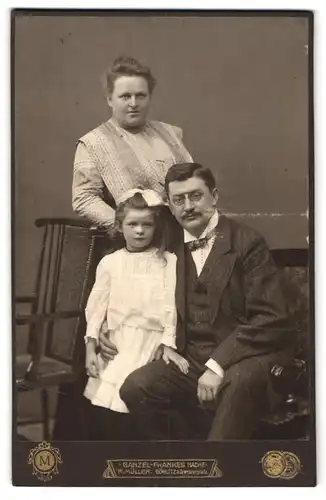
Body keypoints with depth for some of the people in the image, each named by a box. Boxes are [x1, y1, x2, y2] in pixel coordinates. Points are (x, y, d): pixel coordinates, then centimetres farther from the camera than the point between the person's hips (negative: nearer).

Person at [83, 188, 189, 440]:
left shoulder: (168, 261, 2)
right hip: (115, 341, 2)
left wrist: (169, 343, -10)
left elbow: (172, 306, -2)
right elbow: (97, 306, 7)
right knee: (101, 401, -4)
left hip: (151, 340, -2)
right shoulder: (110, 262, 8)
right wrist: (91, 347, 1)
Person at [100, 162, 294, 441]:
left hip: (243, 360, -4)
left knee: (240, 381, -37)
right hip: (190, 362, 5)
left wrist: (218, 364, -20)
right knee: (135, 387, -21)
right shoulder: (172, 249, 12)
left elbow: (270, 319, -12)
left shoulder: (247, 243, -4)